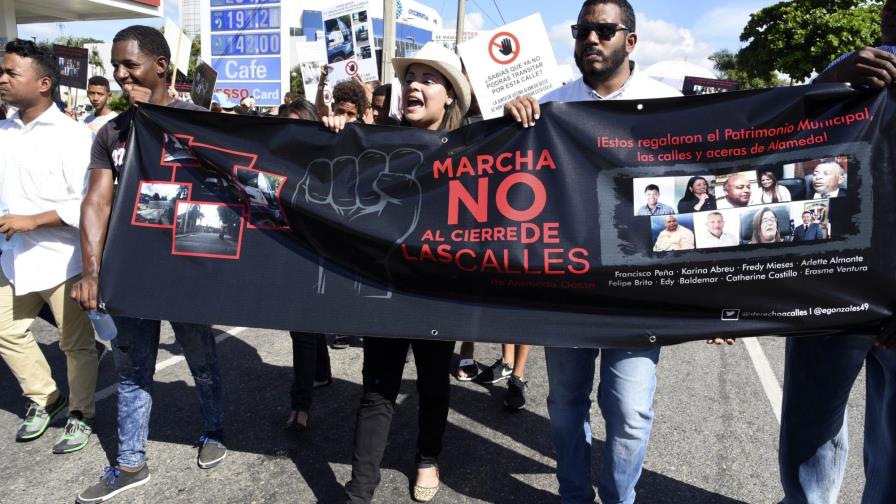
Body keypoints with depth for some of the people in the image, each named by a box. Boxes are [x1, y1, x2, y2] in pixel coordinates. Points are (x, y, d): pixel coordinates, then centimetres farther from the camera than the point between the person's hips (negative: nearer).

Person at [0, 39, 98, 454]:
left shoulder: (71, 136, -13)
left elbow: (89, 202, -18)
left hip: (63, 259, -6)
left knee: (75, 343, 6)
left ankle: (81, 415, 24)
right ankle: (43, 397, 36)